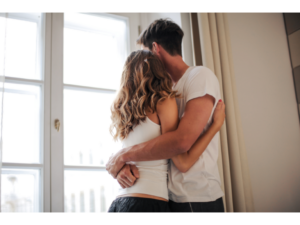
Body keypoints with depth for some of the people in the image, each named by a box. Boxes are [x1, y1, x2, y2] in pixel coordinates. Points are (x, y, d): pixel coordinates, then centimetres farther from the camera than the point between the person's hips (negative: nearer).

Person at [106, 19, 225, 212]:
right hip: (170, 197, 7)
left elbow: (182, 140, -23)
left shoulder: (200, 76, -10)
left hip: (196, 200, -7)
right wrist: (124, 166, -11)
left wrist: (122, 156, -15)